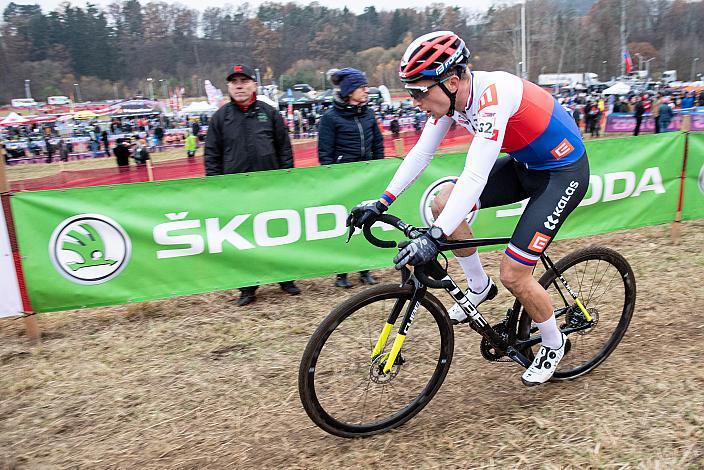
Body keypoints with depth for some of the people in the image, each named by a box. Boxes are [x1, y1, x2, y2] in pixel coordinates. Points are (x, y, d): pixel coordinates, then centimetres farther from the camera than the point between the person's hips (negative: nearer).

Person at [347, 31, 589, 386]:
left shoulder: (493, 96, -32)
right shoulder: (450, 95, -8)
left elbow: (475, 176, -40)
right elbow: (421, 152, -3)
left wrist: (433, 238, -47)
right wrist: (381, 203, -6)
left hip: (563, 171, -8)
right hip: (524, 163, 8)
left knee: (513, 274, -11)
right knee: (443, 203, -5)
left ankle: (554, 345, 19)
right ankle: (479, 286, 15)